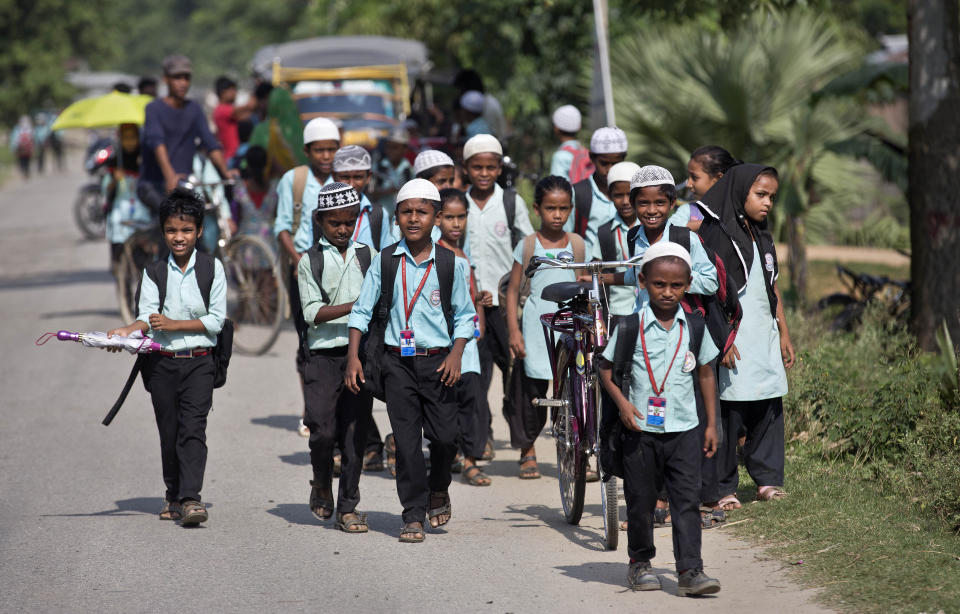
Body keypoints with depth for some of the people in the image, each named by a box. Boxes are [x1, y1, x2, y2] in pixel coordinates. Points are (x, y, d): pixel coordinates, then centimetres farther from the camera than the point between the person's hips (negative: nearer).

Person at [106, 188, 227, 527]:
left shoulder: (212, 267, 0)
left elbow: (216, 320, -4)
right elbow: (148, 315, -6)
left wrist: (175, 325, -14)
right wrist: (129, 330, -27)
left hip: (198, 361, -2)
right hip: (162, 361, 2)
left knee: (193, 428, -13)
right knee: (168, 432, 8)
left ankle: (190, 498, -20)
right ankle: (173, 496, 22)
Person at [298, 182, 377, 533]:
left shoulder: (368, 255, 10)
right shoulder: (310, 261, 3)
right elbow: (313, 312, -6)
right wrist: (354, 307, -19)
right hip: (324, 355, -2)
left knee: (355, 431, 1)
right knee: (323, 429, -9)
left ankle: (348, 506, 9)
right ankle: (321, 483, 20)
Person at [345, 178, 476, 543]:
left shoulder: (448, 263, 1)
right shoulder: (385, 261, 1)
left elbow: (464, 315, 7)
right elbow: (362, 311, 5)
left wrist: (456, 355, -6)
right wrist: (353, 356, -2)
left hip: (437, 361, 0)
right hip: (398, 362, 0)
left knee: (445, 436, -4)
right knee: (406, 440, -3)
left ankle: (438, 489, 26)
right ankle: (413, 516, 4)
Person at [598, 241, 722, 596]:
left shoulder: (695, 327, 2)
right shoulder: (631, 326, -5)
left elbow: (706, 373, 11)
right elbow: (606, 368, 3)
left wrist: (712, 424, 10)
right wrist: (622, 403, -13)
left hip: (684, 429, 1)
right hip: (639, 429, -1)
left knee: (687, 499, -6)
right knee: (640, 500, 8)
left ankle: (690, 570, -7)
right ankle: (640, 563, 26)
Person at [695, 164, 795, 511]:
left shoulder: (762, 237, 16)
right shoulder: (715, 234, -8)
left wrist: (784, 334, 19)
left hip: (765, 339, 7)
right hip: (733, 342, -7)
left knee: (769, 409, 5)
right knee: (728, 413, -6)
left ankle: (767, 479, 15)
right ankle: (723, 487, 0)